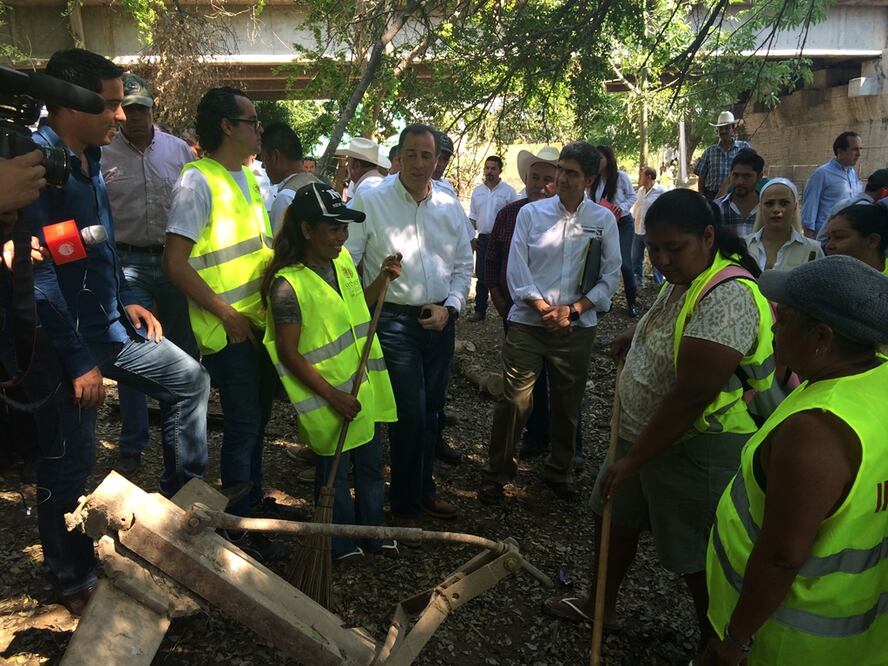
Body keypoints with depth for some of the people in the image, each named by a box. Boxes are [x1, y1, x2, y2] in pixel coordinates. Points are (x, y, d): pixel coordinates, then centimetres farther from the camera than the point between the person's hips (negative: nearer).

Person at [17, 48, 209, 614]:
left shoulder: (90, 158, 8)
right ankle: (75, 581, 24)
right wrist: (77, 361, -22)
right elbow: (39, 275, -23)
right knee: (71, 463, 4)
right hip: (62, 341, -9)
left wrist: (126, 301, 12)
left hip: (109, 324, 9)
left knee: (189, 379, 13)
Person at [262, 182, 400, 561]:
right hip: (330, 400, -7)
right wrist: (332, 395, -20)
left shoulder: (342, 260, 1)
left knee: (371, 465, 20)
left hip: (366, 389, 7)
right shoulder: (288, 284, -22)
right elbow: (289, 354, -19)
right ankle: (341, 545, 35)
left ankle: (372, 534, 41)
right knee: (335, 473, 13)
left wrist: (383, 279, 2)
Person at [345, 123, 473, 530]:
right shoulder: (370, 202, -4)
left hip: (440, 321, 5)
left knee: (431, 410, 14)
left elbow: (463, 265, 13)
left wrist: (450, 307, -2)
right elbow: (345, 260, -6)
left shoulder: (450, 207, 9)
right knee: (410, 413, -5)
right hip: (394, 320, -5)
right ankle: (405, 506, 14)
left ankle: (423, 490, 33)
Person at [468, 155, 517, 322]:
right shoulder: (477, 191, 11)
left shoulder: (508, 191, -3)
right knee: (481, 276, 8)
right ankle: (479, 310, 15)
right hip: (483, 239, 4)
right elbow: (473, 217, 15)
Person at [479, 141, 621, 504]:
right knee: (513, 402, -1)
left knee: (567, 405, 14)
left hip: (577, 328, 2)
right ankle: (496, 472, 17)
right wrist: (545, 309, -11)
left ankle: (559, 472, 34)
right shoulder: (531, 213, 2)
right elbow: (517, 270, -3)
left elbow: (609, 277, 1)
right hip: (527, 324, -1)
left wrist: (572, 310, -10)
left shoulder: (603, 220, 3)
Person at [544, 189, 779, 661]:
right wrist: (636, 335, 10)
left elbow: (691, 395, -31)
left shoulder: (727, 297, -29)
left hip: (696, 448, -9)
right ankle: (602, 603, 44)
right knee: (615, 516, 22)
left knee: (695, 556, 8)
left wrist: (633, 459, -25)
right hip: (646, 432, 10)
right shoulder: (683, 279, 2)